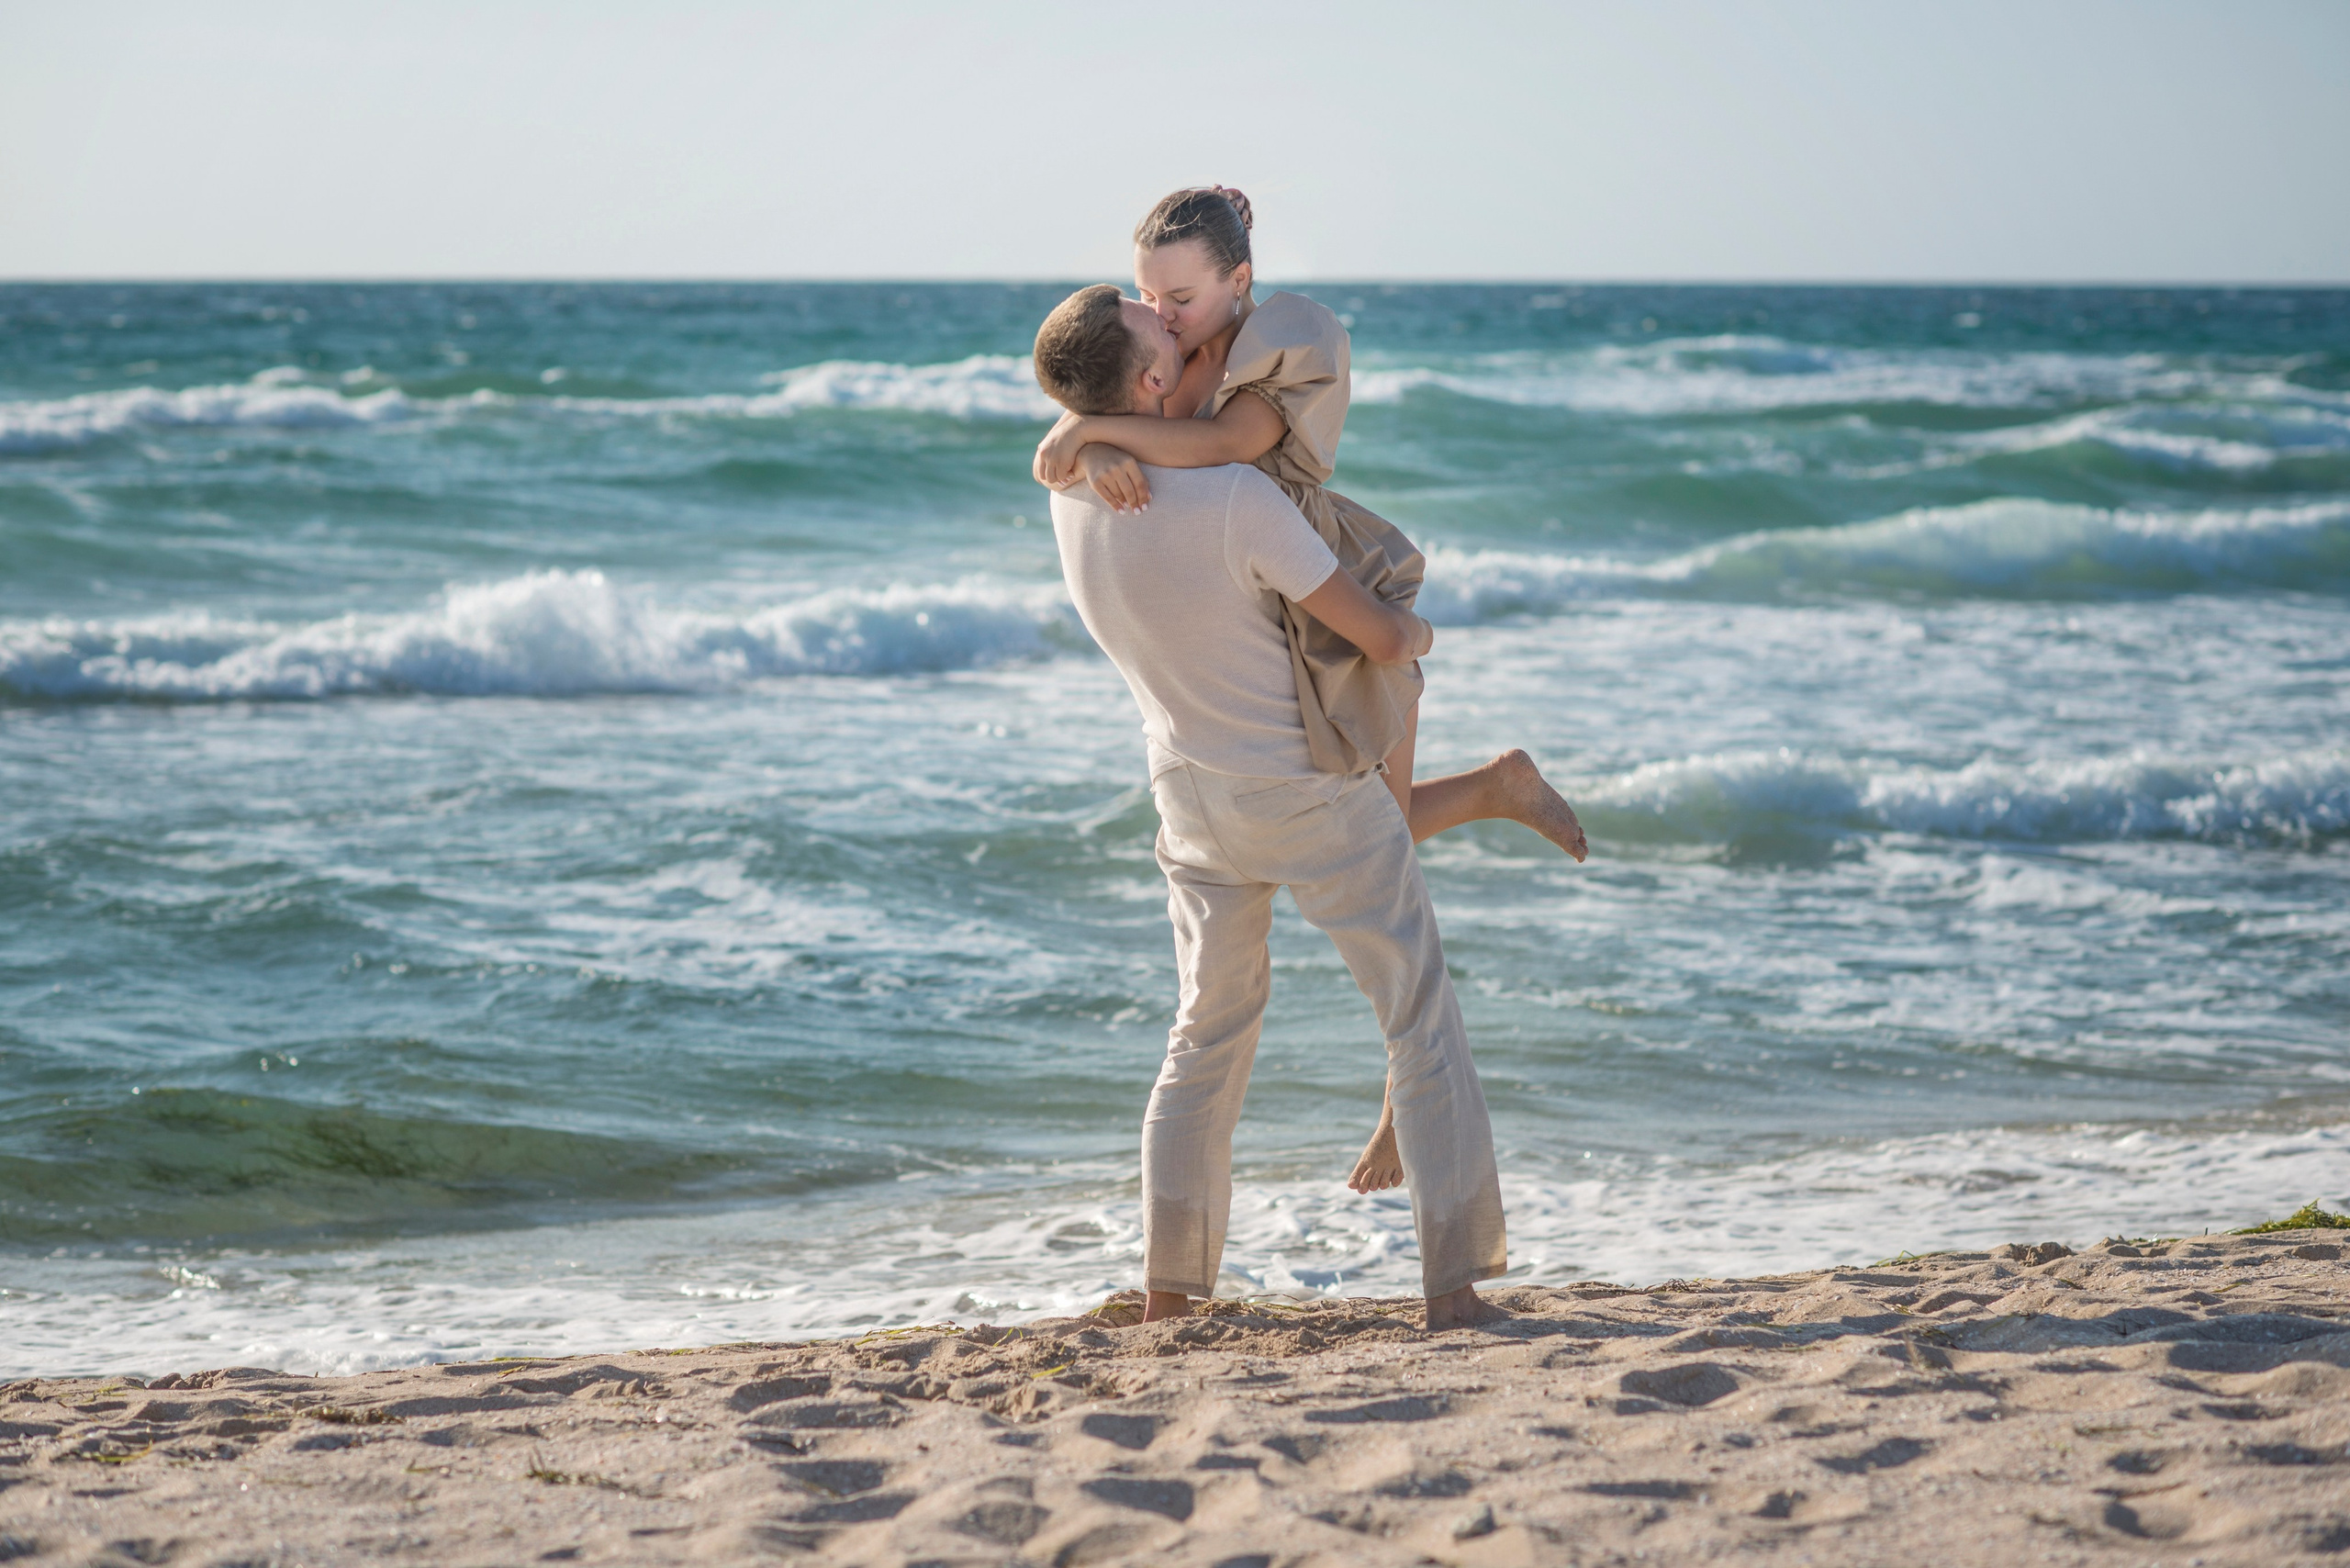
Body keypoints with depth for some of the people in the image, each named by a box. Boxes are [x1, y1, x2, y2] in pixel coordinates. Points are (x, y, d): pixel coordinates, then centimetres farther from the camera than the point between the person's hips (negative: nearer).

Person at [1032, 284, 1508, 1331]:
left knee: (1209, 1031, 18)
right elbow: (1383, 640, -22)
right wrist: (1418, 631, 3)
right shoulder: (1236, 503, -29)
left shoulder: (1070, 486, -8)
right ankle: (1453, 1286, 2)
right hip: (1313, 793, -6)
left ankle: (1169, 1293, 16)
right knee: (1422, 1021, 5)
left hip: (1194, 798, 6)